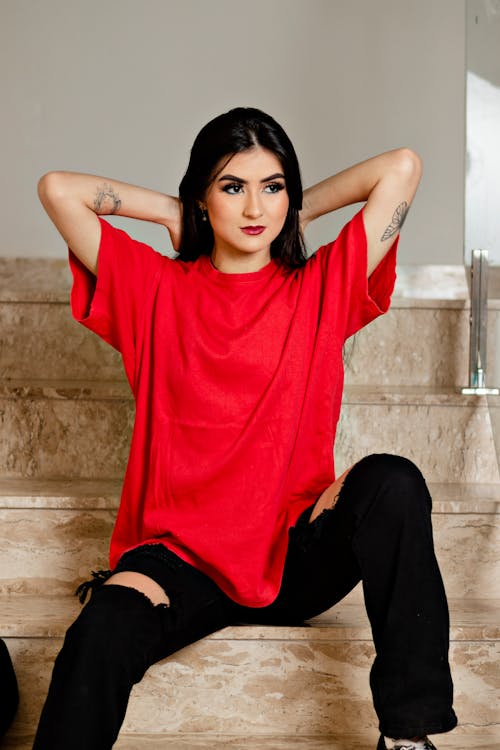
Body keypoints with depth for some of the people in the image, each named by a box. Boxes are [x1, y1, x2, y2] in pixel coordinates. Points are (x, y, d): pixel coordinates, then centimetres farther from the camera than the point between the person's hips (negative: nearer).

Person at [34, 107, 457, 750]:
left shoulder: (322, 288, 8)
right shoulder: (157, 289, 8)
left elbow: (402, 167, 2)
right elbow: (57, 188, 3)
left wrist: (299, 212, 11)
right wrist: (169, 212, 10)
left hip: (298, 555, 1)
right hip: (181, 556, 0)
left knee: (391, 482, -30)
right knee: (102, 633, -32)